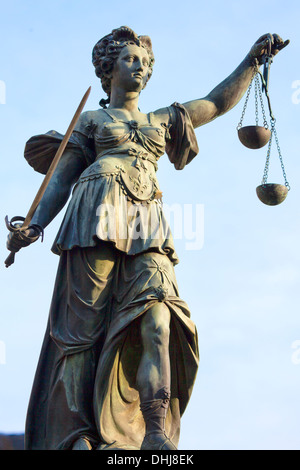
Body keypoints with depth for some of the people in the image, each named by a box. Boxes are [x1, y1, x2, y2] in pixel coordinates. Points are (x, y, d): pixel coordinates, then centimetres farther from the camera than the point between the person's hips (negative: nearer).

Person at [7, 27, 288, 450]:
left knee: (157, 321, -20)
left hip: (147, 226, 2)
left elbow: (218, 102, 34)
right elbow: (61, 181, 13)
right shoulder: (90, 121, 22)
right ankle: (79, 436, -12)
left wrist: (253, 59, 26)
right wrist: (35, 225, -3)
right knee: (85, 329, -11)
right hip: (98, 216, -2)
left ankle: (156, 437, -26)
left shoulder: (163, 121, 32)